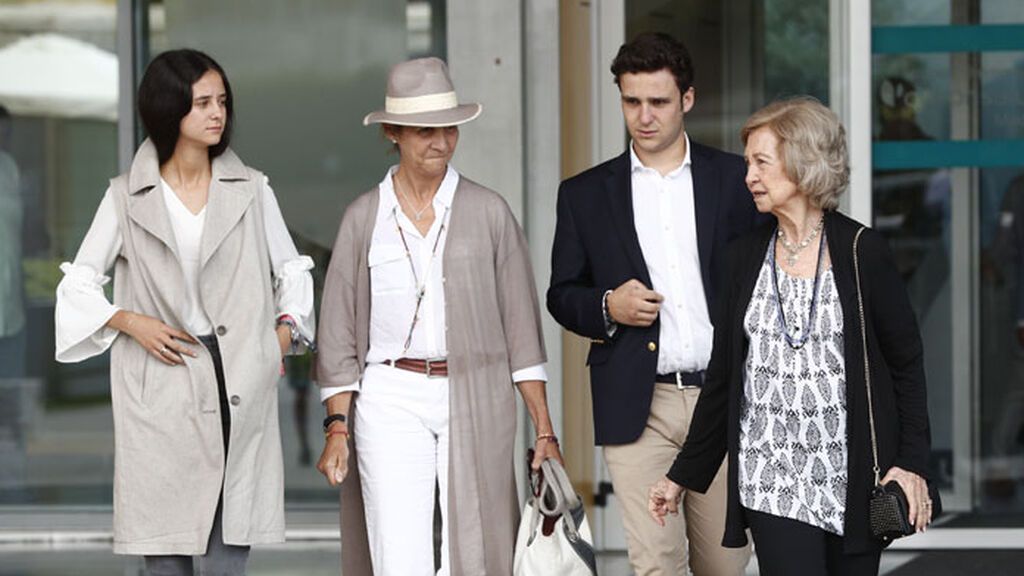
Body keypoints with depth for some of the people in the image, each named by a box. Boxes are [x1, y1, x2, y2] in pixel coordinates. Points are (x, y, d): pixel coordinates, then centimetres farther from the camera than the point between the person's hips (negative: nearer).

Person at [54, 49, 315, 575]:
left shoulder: (250, 190, 9)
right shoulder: (128, 197, 4)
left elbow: (292, 269, 19)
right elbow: (77, 284, 10)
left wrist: (285, 328, 2)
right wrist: (131, 322, -5)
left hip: (240, 390, 1)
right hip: (161, 398, -1)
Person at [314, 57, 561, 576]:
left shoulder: (489, 212, 5)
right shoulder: (364, 216, 6)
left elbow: (522, 327, 5)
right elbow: (339, 331, 8)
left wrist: (544, 430, 1)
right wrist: (337, 427, 1)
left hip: (476, 400, 1)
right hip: (391, 401, 0)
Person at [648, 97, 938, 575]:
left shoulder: (862, 252, -2)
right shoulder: (746, 256, 8)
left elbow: (905, 362, 2)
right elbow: (722, 375, 13)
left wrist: (912, 462, -6)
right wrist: (683, 475, 13)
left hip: (853, 477, -2)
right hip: (772, 477, 2)